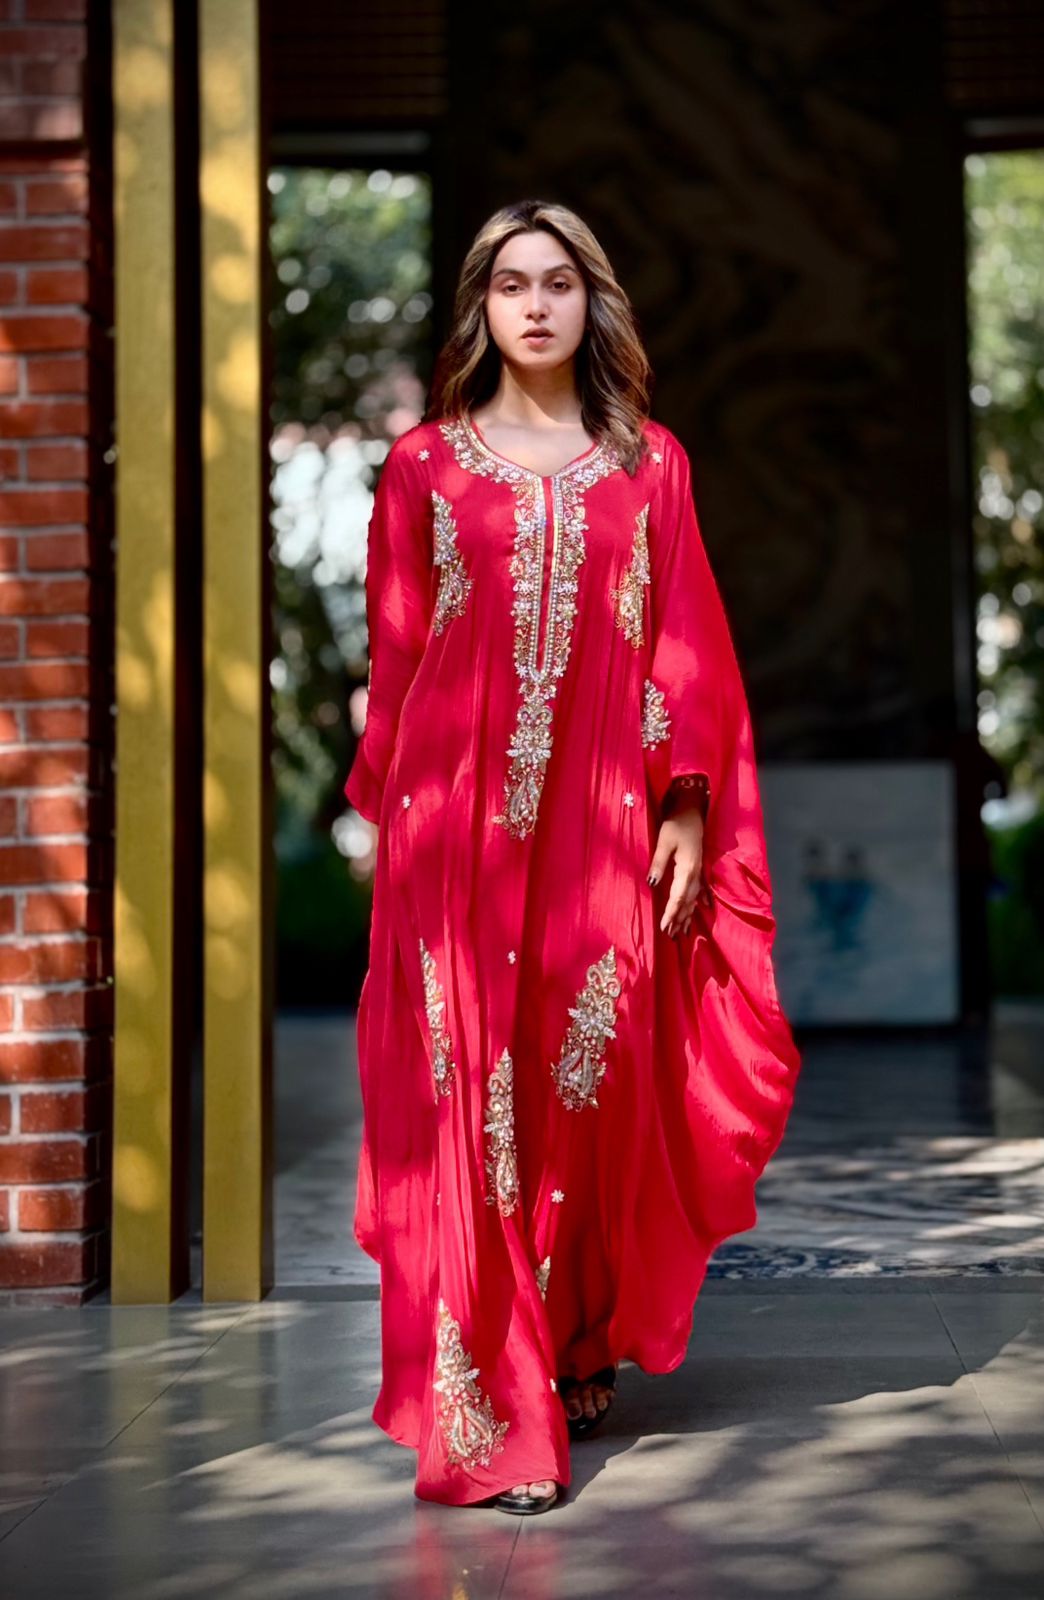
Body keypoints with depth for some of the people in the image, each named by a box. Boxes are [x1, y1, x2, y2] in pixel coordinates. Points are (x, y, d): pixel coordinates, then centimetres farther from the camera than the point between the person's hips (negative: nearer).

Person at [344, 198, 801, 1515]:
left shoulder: (650, 464, 11)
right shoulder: (425, 464, 9)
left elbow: (685, 649, 7)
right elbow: (393, 654, 9)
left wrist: (687, 809, -1)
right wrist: (386, 813, 4)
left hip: (604, 821, 1)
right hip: (460, 822, -1)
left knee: (603, 1088, 2)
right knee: (472, 1099, -5)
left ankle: (585, 1350, 25)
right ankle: (491, 1419, -2)